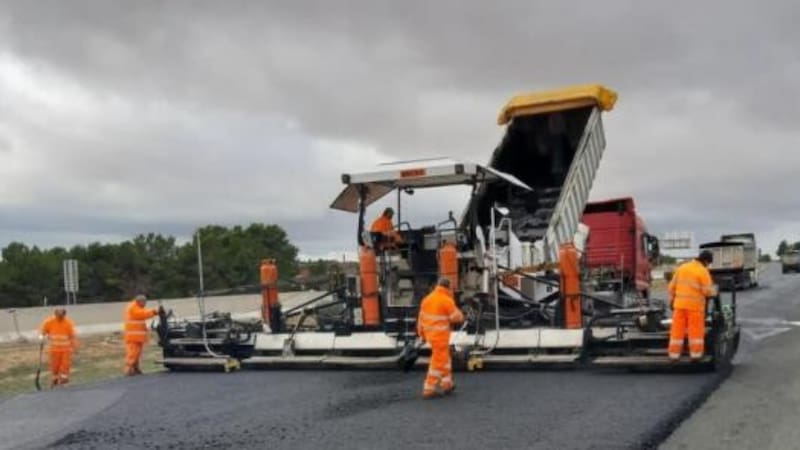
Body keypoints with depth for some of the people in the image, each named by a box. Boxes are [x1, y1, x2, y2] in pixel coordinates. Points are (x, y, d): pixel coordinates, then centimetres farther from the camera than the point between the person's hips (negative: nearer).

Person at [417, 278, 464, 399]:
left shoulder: (427, 299, 4)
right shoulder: (447, 300, -17)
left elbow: (421, 318, 8)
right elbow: (458, 317, -12)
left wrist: (422, 335, 18)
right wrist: (454, 306, 5)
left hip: (430, 334, 7)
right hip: (440, 336, -7)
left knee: (444, 357, 23)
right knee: (438, 362, 1)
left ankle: (446, 384, 29)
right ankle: (428, 390, 3)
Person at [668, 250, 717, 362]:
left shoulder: (681, 267, 7)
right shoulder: (703, 271, -9)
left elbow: (672, 286, 9)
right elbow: (708, 291, -10)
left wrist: (671, 300, 18)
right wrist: (714, 290, 12)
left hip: (680, 304, 5)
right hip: (695, 305, -4)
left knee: (677, 330, 6)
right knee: (696, 330, 4)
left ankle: (674, 354, 8)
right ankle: (695, 354, 5)